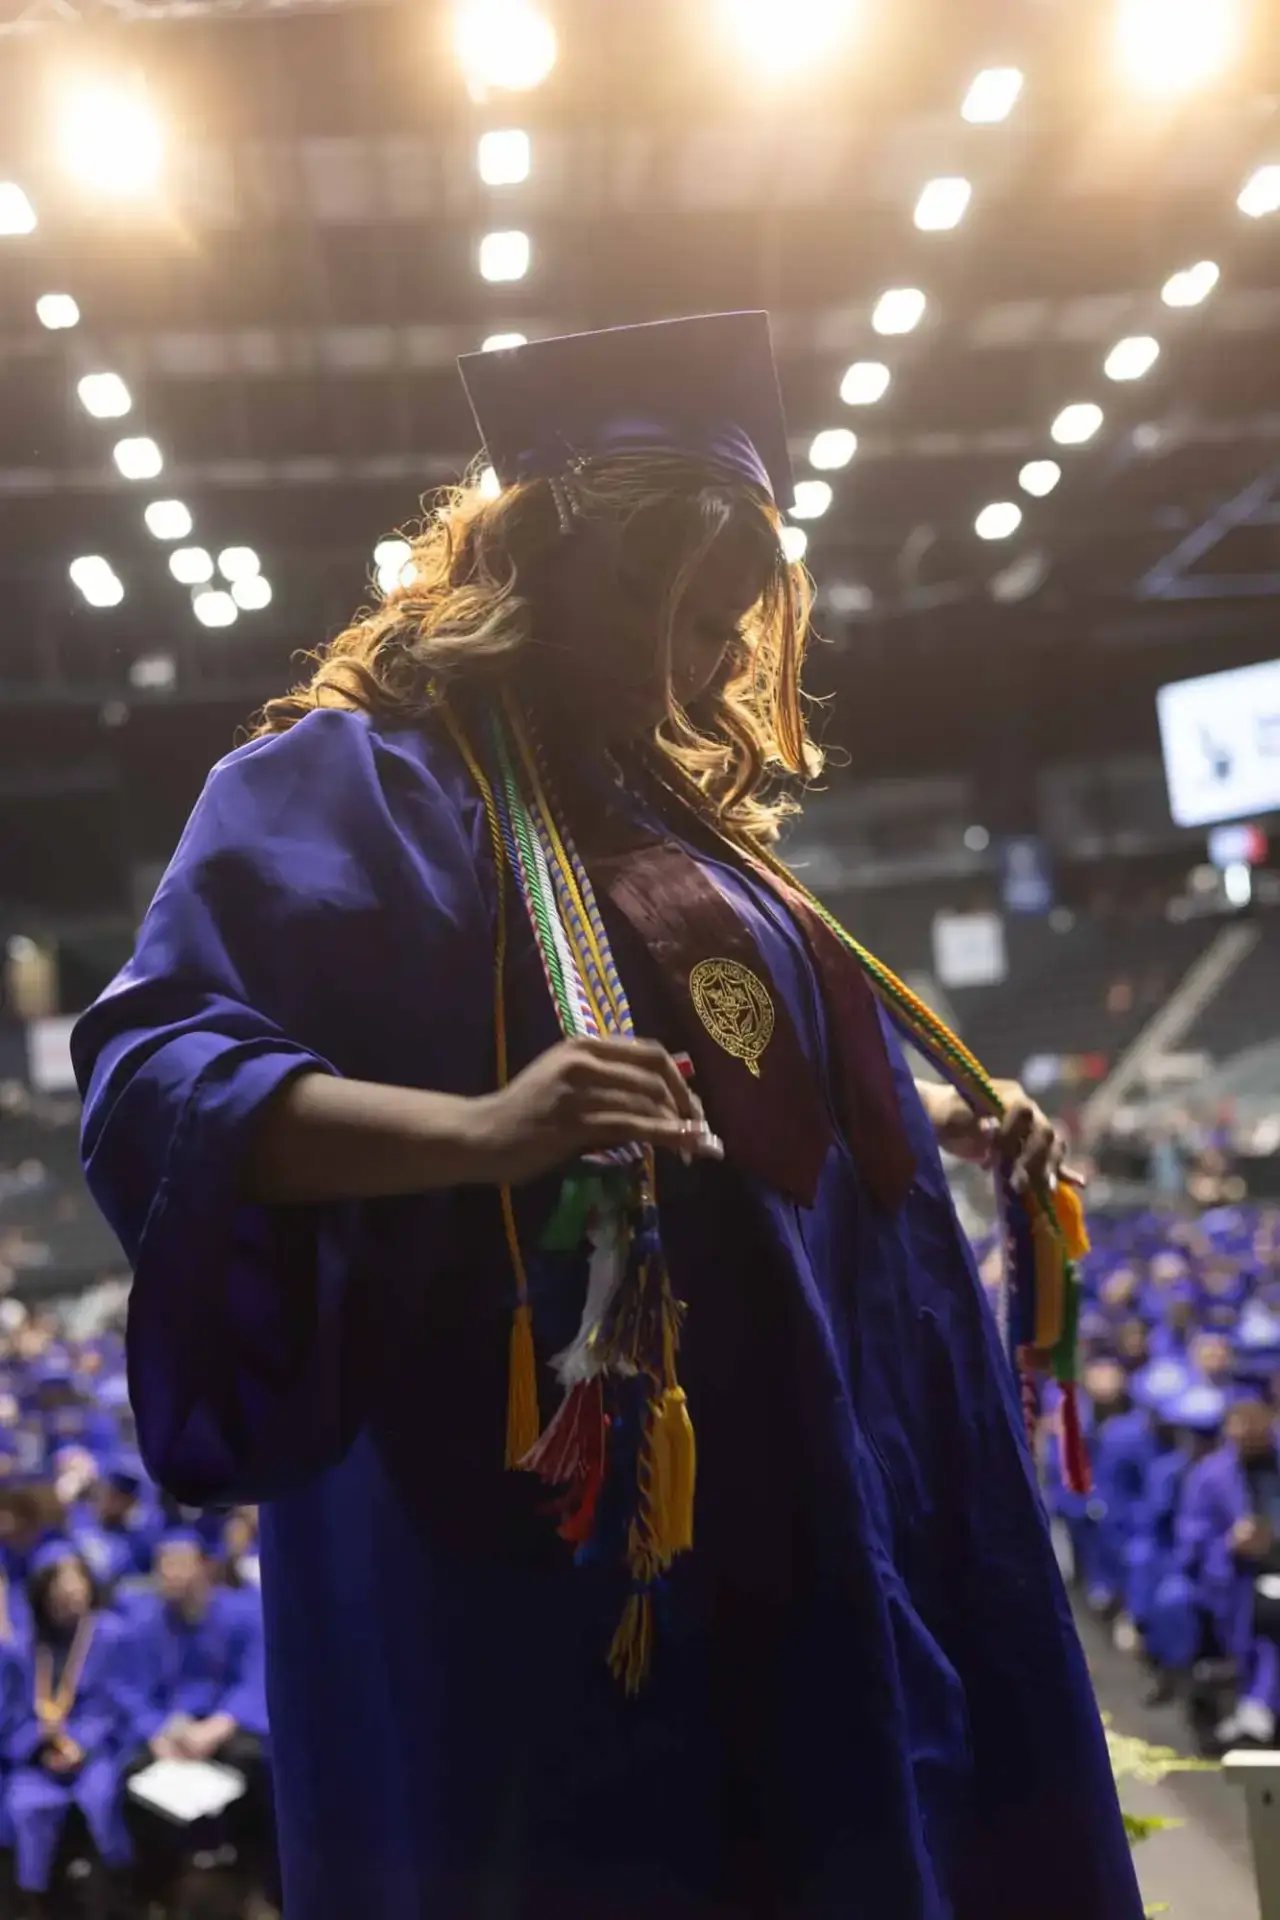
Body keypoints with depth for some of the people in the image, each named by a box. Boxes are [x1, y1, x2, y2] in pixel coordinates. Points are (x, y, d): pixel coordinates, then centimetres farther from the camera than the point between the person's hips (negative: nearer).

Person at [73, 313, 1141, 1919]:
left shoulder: (685, 825, 18)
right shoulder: (356, 781, -5)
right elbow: (155, 1074, -17)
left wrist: (953, 1116, 11)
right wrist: (479, 1129, -32)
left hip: (780, 1488, 8)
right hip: (527, 1504, -8)